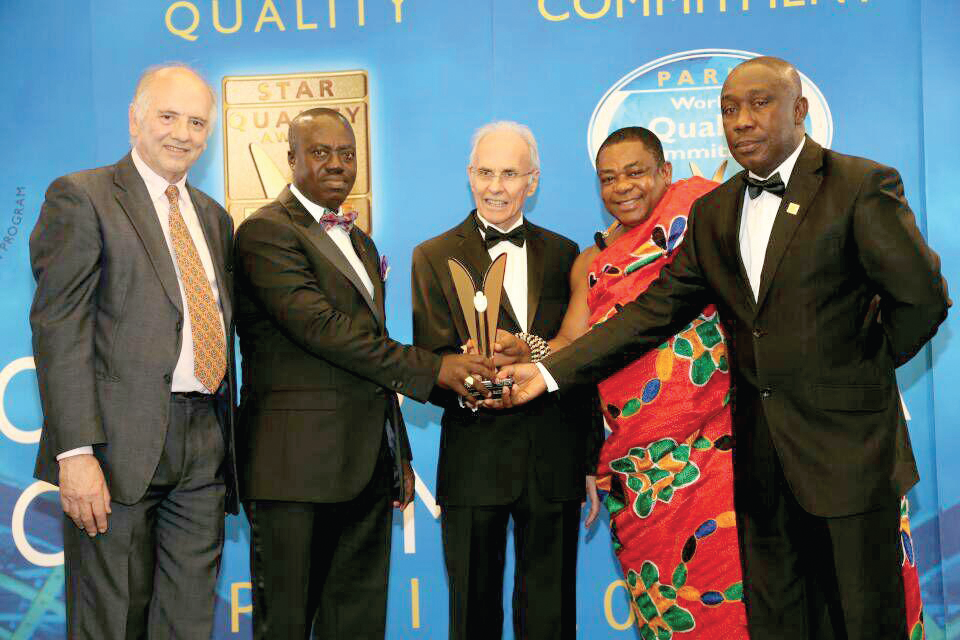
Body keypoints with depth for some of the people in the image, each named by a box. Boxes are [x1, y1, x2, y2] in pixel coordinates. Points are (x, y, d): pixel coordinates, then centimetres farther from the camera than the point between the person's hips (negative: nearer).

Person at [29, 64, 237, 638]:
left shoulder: (214, 218, 18)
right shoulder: (82, 197, -2)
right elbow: (58, 328, -10)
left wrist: (226, 435, 14)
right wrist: (75, 451, -17)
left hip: (204, 441, 6)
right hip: (121, 441, -5)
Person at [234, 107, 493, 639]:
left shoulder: (360, 244, 21)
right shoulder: (266, 231, -6)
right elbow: (320, 326, -18)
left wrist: (400, 455, 20)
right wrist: (431, 368, -17)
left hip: (367, 467, 8)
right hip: (297, 464, -8)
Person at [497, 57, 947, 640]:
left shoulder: (863, 186, -9)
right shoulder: (715, 212, 8)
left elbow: (922, 296, -10)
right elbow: (656, 309, 4)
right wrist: (551, 371, -4)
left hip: (846, 445, -5)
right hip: (761, 456, 5)